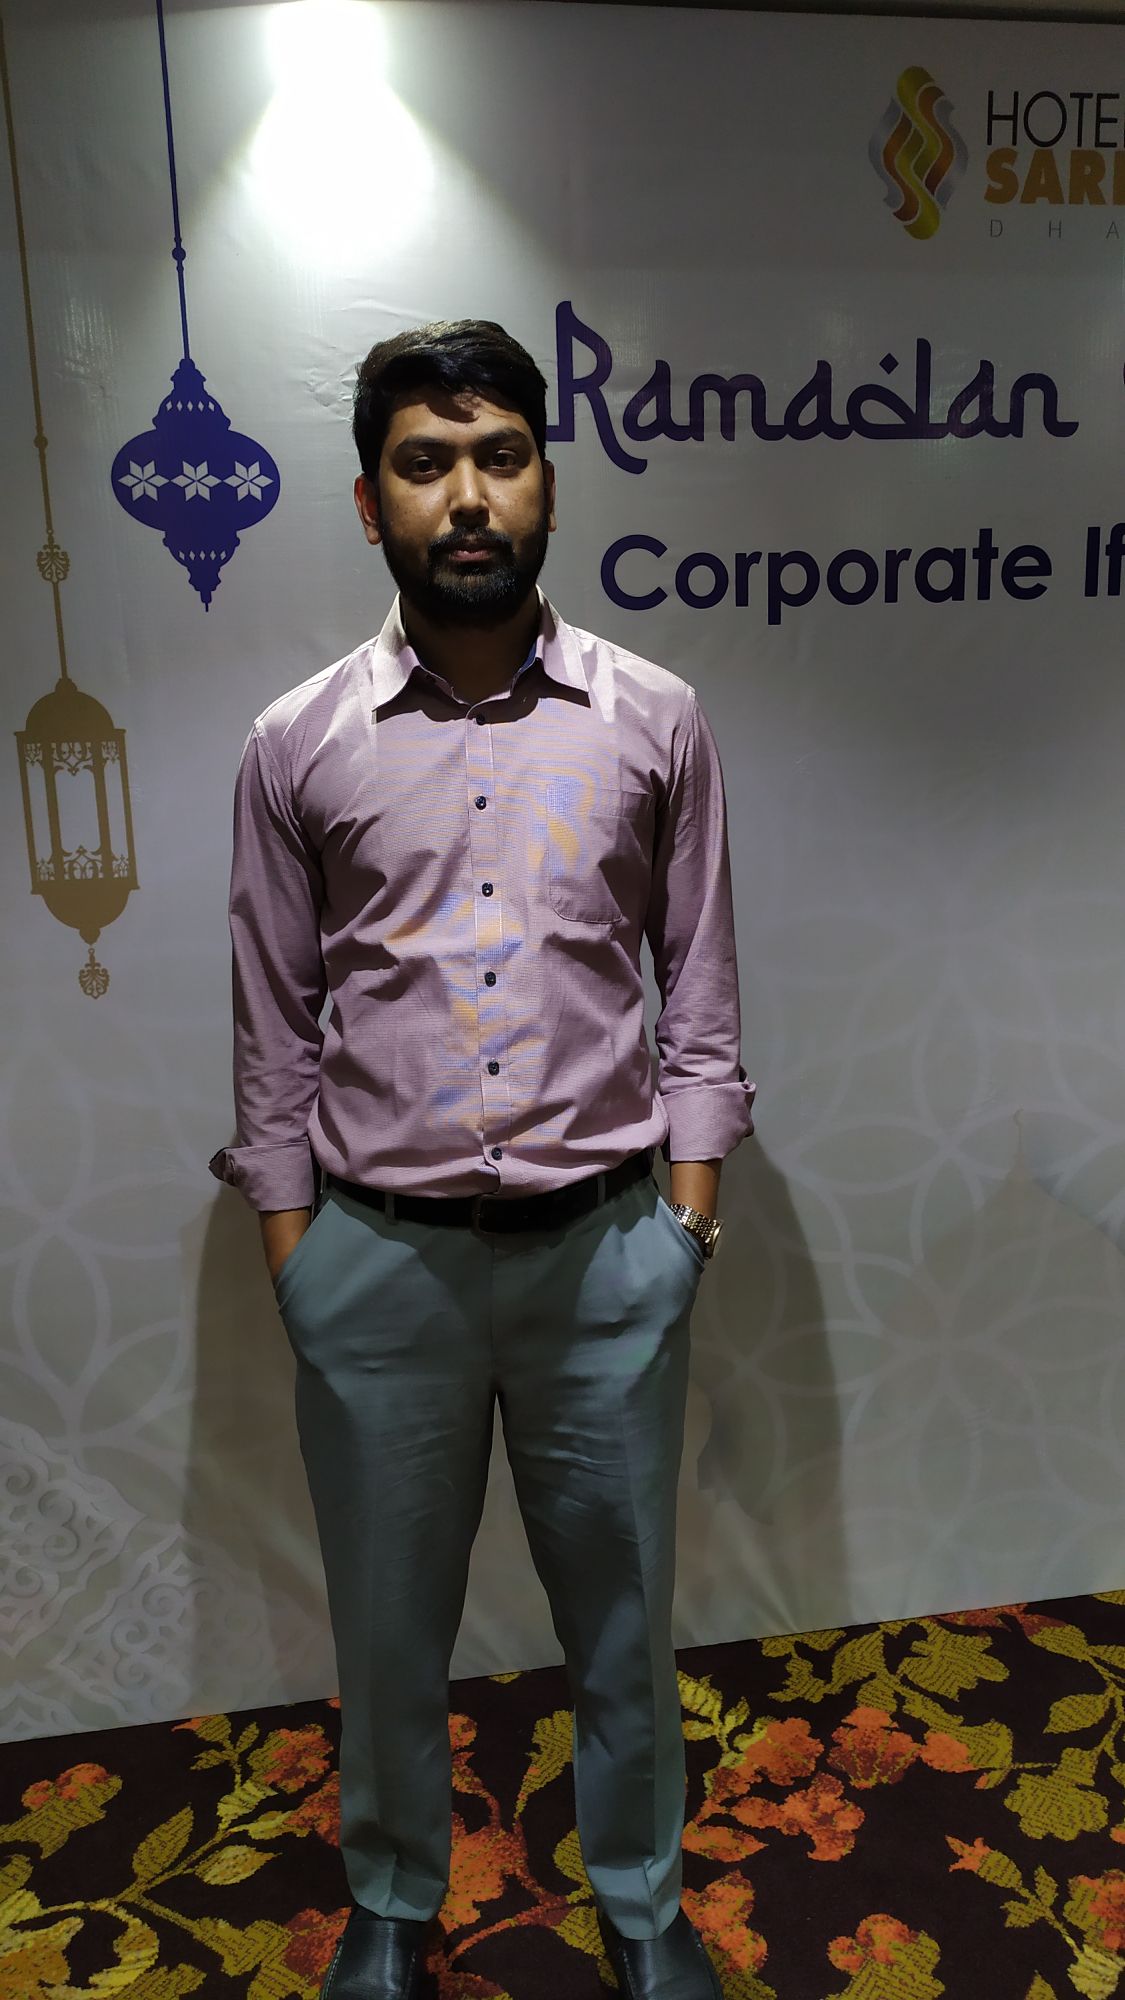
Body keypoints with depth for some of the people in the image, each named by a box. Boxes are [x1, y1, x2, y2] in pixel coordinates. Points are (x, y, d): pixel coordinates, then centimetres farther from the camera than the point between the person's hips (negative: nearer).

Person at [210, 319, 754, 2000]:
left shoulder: (656, 722, -1)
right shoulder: (297, 747, -2)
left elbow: (700, 986, 3)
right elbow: (275, 1026, 3)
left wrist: (690, 1219, 0)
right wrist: (291, 1252, 2)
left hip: (605, 1247, 1)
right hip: (380, 1258, 0)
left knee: (622, 1616, 19)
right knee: (389, 1626, 19)